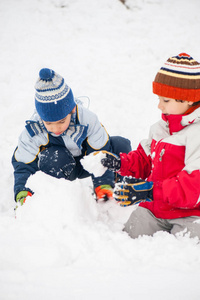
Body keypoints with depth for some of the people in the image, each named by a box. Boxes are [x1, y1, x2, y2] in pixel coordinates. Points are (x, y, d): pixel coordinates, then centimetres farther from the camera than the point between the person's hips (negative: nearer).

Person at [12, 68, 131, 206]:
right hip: (60, 166, -2)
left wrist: (103, 184, -27)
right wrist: (22, 193, -35)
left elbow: (100, 153, -19)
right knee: (53, 158, -40)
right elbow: (24, 164, -18)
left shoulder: (87, 119, -29)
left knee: (121, 145, -19)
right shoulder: (32, 132, -27)